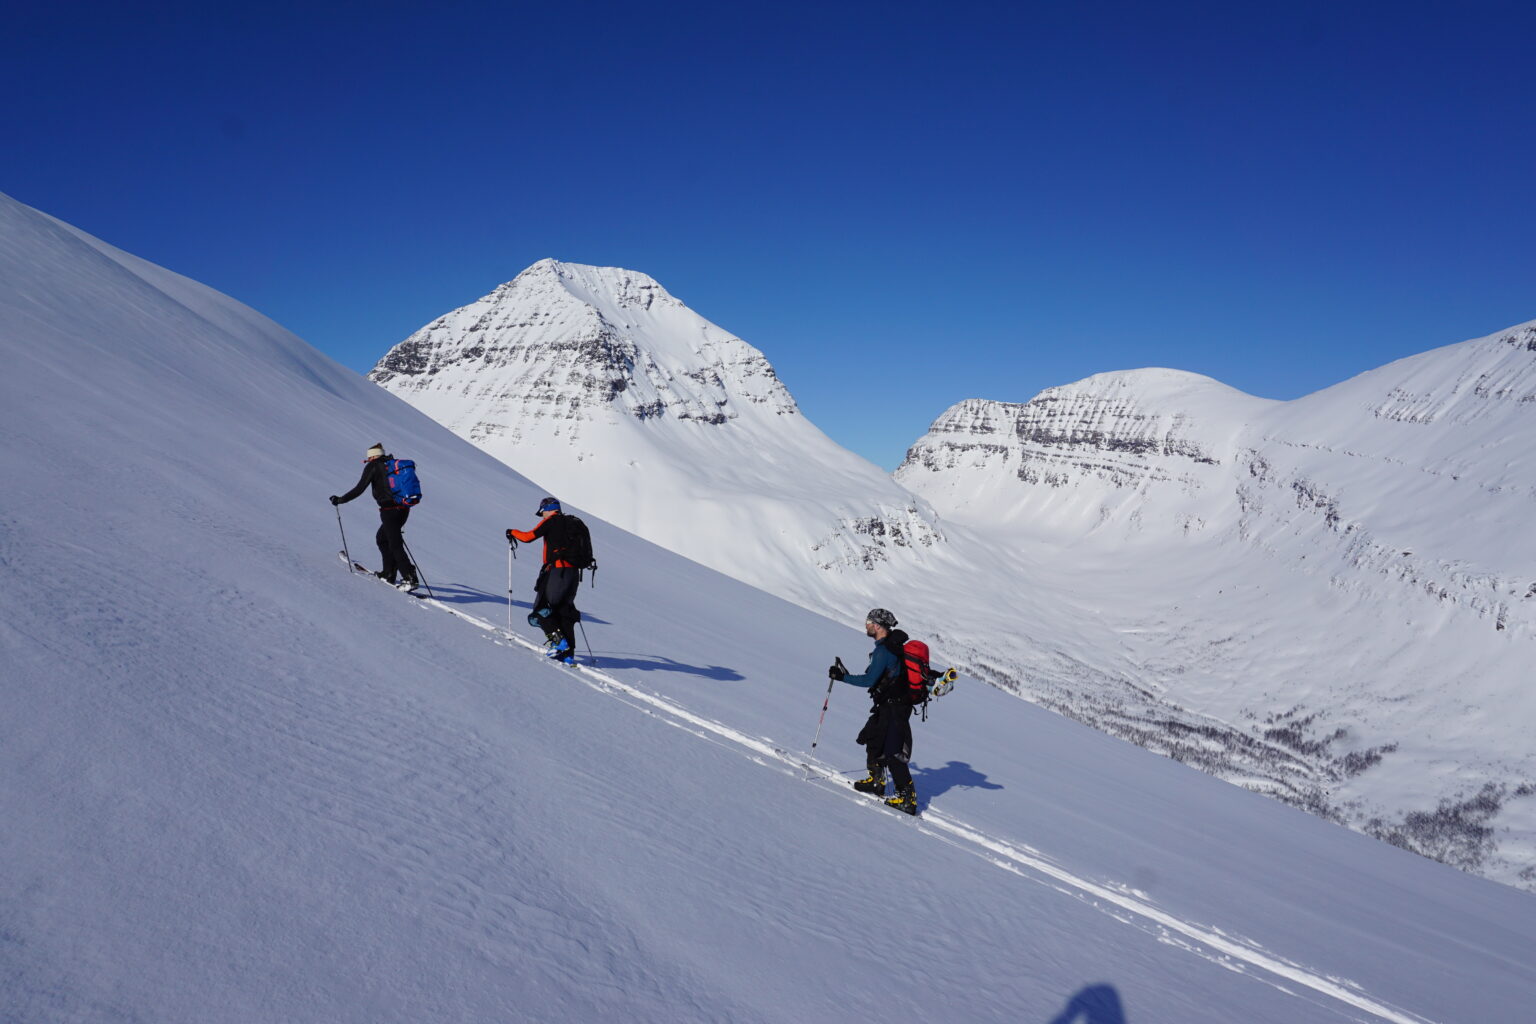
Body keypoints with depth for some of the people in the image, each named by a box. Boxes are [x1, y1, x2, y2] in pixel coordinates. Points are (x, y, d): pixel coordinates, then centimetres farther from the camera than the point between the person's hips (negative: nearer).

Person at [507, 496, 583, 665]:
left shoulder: (551, 521, 0)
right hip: (574, 573, 7)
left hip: (557, 570, -7)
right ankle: (568, 653, 5)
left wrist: (513, 532, 13)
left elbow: (528, 537, -6)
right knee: (565, 611, 11)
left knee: (542, 608, 3)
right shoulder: (571, 523, 21)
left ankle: (557, 640, -13)